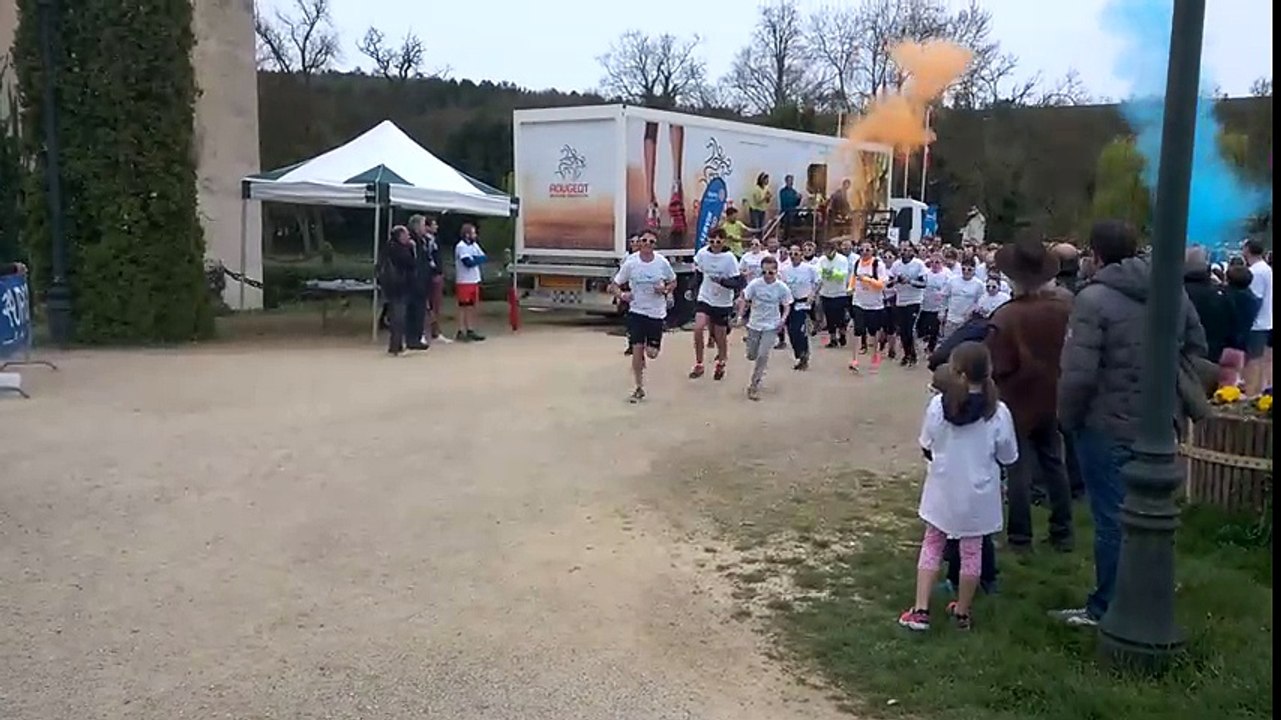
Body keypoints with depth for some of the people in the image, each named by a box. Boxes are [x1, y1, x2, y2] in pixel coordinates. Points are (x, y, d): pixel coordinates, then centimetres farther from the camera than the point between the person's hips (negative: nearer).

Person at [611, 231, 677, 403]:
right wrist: (622, 294, -22)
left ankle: (651, 346, 41)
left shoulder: (662, 262, -7)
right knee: (637, 349, -6)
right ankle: (639, 389, 9)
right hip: (636, 311, 0)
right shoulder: (631, 263, -8)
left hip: (657, 313, 0)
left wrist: (665, 290, -14)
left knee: (652, 353, 1)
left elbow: (673, 282, 7)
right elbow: (614, 285, -1)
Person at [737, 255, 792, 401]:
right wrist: (741, 315, -13)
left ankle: (754, 385, -1)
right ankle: (761, 368, 48)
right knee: (751, 356, 11)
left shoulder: (782, 287, -11)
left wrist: (783, 318, -16)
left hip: (771, 327, -2)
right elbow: (744, 301, -2)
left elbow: (787, 306, 0)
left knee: (762, 355, -14)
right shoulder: (755, 284, -11)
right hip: (754, 324, 2)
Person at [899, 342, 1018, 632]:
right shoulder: (998, 412, -17)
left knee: (931, 544, 16)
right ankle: (962, 613, 28)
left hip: (942, 490, 1)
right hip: (978, 494, 0)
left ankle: (920, 610, 12)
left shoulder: (938, 404, -16)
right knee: (971, 551, 16)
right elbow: (1008, 458, -7)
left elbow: (926, 447, -4)